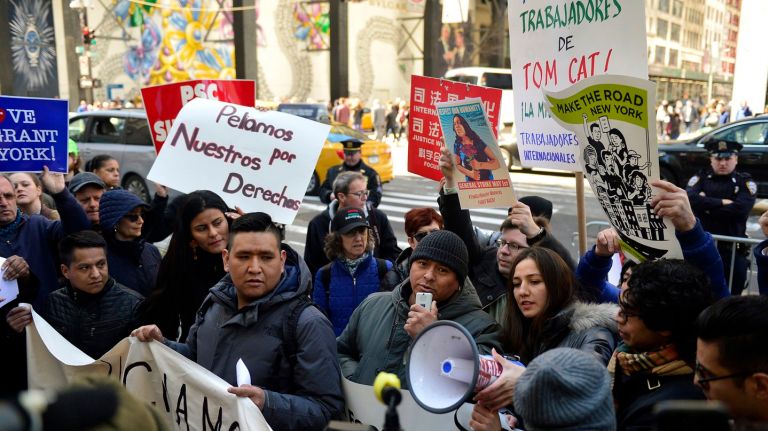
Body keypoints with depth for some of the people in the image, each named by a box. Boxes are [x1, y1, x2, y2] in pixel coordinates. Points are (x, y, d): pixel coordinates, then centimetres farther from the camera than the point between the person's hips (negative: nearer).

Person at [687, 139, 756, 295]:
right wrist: (721, 203, -15)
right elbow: (690, 199, -14)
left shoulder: (745, 182, 2)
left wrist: (706, 204, -10)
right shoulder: (701, 177, 5)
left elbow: (739, 209, -16)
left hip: (733, 250, -1)